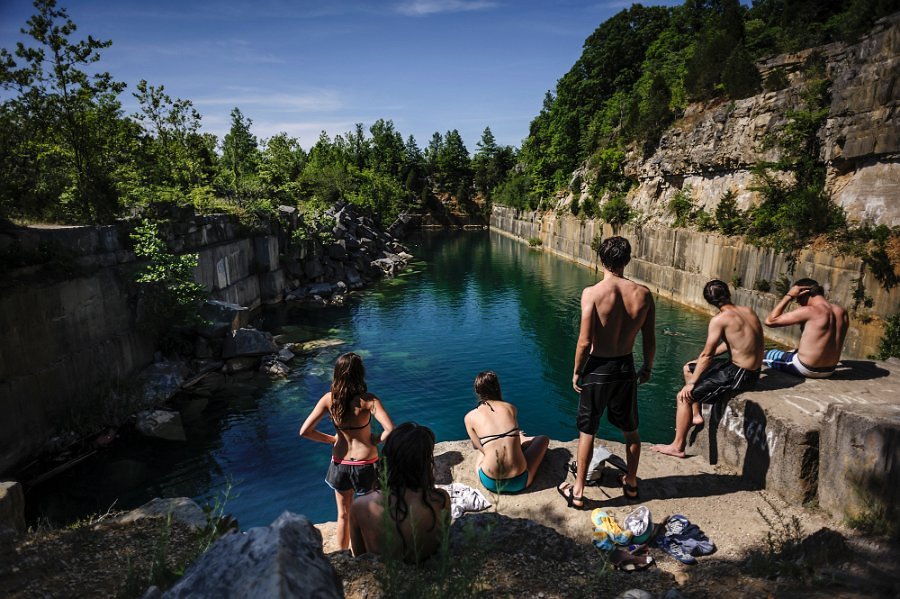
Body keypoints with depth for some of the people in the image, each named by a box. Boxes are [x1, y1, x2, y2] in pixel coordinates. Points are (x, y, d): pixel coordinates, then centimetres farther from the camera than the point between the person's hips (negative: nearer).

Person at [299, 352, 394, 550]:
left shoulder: (329, 399, -11)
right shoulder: (367, 400, -20)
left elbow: (305, 431, -10)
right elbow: (390, 430, -30)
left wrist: (331, 439, 3)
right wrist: (376, 440, -10)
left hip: (340, 464, 3)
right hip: (365, 464, -3)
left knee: (343, 515, 23)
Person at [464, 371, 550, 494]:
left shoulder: (470, 417, -3)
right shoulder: (511, 408, 0)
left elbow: (481, 448, 6)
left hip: (490, 483, 1)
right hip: (519, 482, -1)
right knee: (543, 439, 24)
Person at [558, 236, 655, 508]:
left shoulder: (592, 293, -19)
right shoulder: (643, 294, -7)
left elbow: (585, 341, -19)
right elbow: (649, 340, -1)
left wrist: (577, 372, -4)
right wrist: (647, 368, 16)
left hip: (598, 369, -3)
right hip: (626, 367, 3)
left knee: (587, 432, 11)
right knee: (631, 430, 22)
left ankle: (578, 492, 21)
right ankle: (631, 483, 40)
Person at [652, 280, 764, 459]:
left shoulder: (719, 319, -19)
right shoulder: (748, 312, 5)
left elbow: (707, 354, -19)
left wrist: (691, 383, -11)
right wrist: (707, 356, 15)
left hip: (739, 375, -9)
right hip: (752, 371, 9)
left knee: (683, 396, -5)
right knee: (689, 368, 22)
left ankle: (677, 447, 3)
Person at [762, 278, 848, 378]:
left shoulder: (809, 311, -21)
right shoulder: (842, 312, 2)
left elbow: (770, 321, -20)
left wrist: (789, 296, -14)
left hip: (805, 370, -7)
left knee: (765, 355, 14)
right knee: (792, 352, 35)